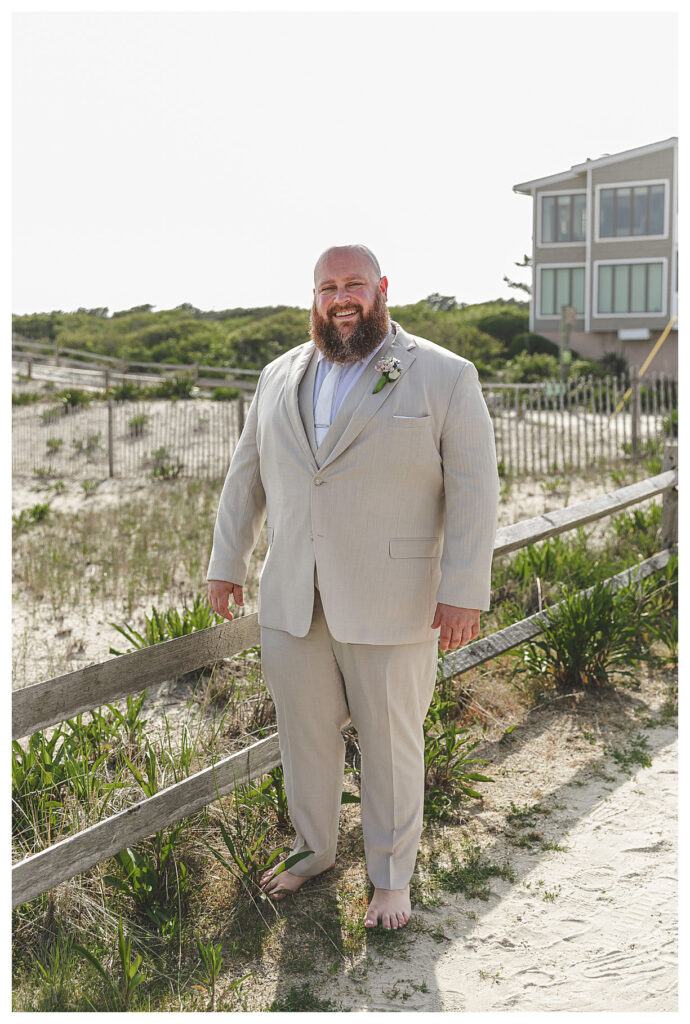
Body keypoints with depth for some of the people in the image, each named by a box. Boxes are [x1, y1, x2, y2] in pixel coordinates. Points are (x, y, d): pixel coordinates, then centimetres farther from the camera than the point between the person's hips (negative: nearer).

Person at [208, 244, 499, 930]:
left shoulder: (444, 377, -5)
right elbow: (246, 476, 15)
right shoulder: (279, 378, 9)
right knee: (303, 734, 15)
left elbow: (473, 489, -8)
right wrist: (226, 564, 12)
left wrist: (465, 592, -12)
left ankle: (391, 877, 28)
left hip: (390, 608, -4)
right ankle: (313, 849, 37)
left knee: (391, 743, 9)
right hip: (292, 602, 4)